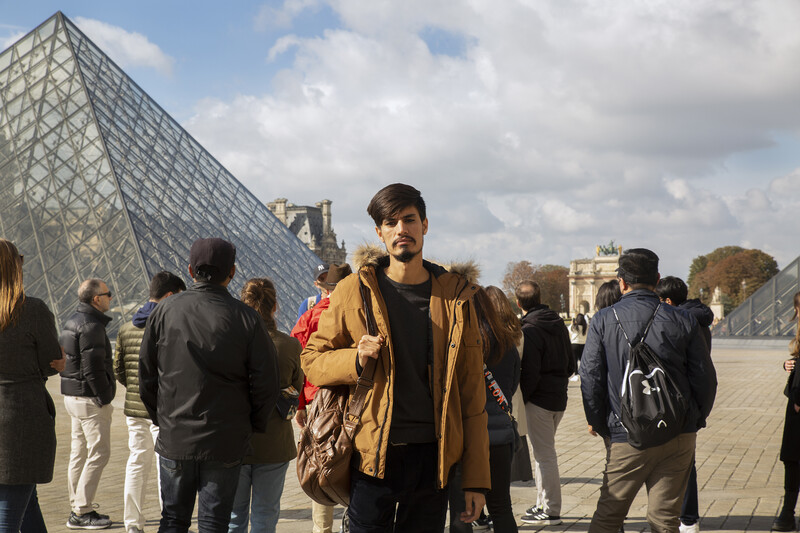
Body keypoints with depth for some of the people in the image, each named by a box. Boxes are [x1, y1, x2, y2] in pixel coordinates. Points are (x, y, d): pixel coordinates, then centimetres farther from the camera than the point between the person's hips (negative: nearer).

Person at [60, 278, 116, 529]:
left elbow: (62, 361, 17)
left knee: (79, 452, 14)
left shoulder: (72, 322, 13)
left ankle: (77, 508, 21)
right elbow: (93, 369, -23)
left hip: (73, 396, 11)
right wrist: (104, 399, -16)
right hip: (90, 399, -10)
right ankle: (82, 512, -4)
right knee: (98, 453, -6)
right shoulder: (91, 326, -18)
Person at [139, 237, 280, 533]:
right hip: (225, 442, -2)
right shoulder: (246, 318, -8)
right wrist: (253, 426, 8)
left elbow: (146, 375, 4)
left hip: (174, 440, 2)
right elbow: (265, 383, -7)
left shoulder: (164, 311, -2)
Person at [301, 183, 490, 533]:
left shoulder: (456, 297, 5)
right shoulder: (354, 290, 1)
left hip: (434, 457, 2)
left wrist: (476, 478, 2)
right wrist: (357, 359, -14)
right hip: (374, 455, -1)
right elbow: (312, 360, 8)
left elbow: (472, 395, 5)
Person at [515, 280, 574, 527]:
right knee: (544, 452, 19)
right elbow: (571, 365, 16)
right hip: (559, 397, 8)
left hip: (539, 399, -8)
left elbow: (530, 373, -19)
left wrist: (520, 399, -8)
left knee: (545, 455, -2)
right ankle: (543, 504, 26)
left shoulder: (529, 330, -16)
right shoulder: (559, 324, 10)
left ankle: (551, 511, 3)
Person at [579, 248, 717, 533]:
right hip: (679, 435, 1)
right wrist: (696, 420, 17)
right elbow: (705, 378, 3)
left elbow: (590, 378, -1)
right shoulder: (683, 321, 1)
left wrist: (597, 423, 12)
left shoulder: (603, 320, -2)